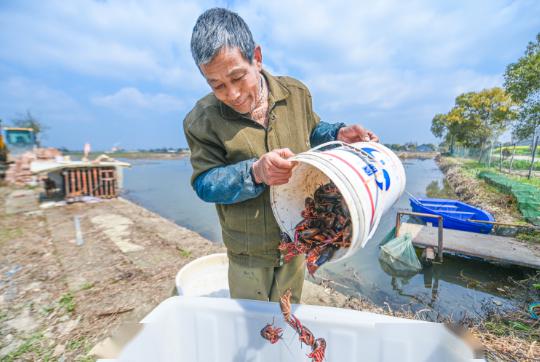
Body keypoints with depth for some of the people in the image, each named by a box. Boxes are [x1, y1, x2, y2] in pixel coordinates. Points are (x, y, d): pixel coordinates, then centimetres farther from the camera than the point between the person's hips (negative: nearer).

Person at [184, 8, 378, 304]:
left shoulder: (296, 94, -6)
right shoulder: (202, 120, -13)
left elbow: (312, 132, 12)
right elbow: (204, 184, -15)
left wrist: (338, 134, -8)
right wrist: (254, 172, -31)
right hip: (247, 254, -1)